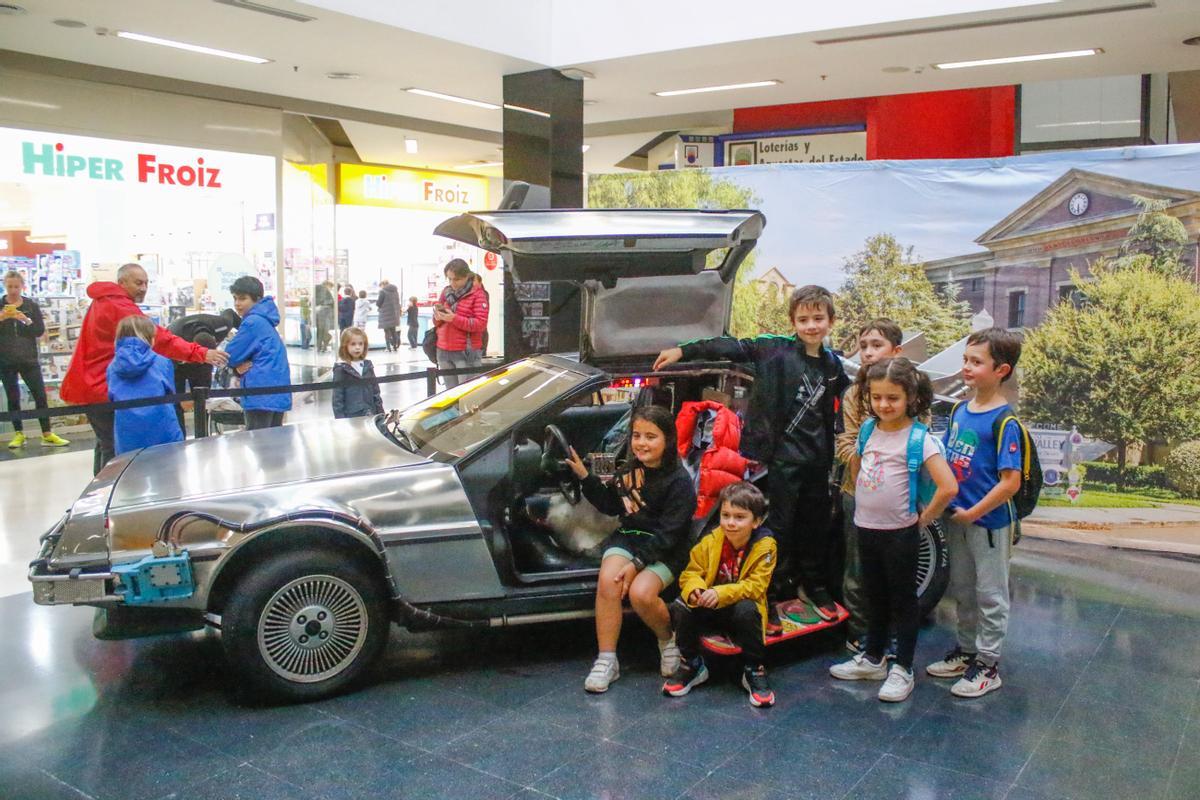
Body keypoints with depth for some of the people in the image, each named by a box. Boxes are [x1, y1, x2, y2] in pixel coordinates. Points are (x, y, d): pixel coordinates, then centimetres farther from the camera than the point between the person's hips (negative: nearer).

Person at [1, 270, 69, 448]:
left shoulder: (31, 305, 3)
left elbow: (40, 330, 0)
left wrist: (26, 321, -18)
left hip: (28, 358, 0)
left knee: (40, 395, -3)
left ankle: (47, 435, 2)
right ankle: (19, 434, 15)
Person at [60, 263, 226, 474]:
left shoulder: (105, 303, 16)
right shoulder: (121, 308, -19)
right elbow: (160, 340, -26)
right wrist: (202, 353, -31)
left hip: (92, 384, 11)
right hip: (101, 387, -11)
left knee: (107, 443, 19)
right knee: (114, 447, -7)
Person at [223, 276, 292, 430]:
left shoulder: (252, 322, -12)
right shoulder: (265, 321, 16)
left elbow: (231, 356, -10)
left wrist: (239, 364, 12)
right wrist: (240, 365, -1)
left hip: (261, 394, -9)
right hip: (279, 393, 9)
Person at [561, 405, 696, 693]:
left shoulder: (679, 481, -13)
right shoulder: (629, 470, 7)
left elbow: (668, 535, -16)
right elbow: (611, 507, 18)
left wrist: (637, 564, -25)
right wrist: (585, 477, 6)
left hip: (665, 551, -5)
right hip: (628, 537, 5)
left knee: (641, 593, -31)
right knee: (607, 581, -26)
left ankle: (668, 640, 2)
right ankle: (606, 661, -19)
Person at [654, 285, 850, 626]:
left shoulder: (833, 366, 8)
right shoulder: (775, 349, -8)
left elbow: (843, 406, 24)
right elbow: (730, 347, -14)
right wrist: (683, 351, -20)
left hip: (817, 460, 5)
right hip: (784, 458, -5)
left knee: (816, 527, 15)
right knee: (780, 528, 1)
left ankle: (816, 585, 35)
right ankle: (772, 595, 13)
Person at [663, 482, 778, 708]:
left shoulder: (764, 545, -16)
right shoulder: (710, 541, -8)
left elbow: (755, 585, -22)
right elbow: (691, 573, -4)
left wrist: (721, 593, -36)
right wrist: (694, 590, -29)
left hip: (742, 607, -3)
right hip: (709, 610, 3)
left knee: (747, 610, -36)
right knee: (680, 606, -25)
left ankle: (754, 671, -14)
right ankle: (692, 666, -2)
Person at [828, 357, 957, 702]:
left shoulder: (919, 437, -17)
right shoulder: (868, 430, 2)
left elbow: (948, 487, -24)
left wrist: (923, 519, -14)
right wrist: (865, 498, 10)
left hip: (900, 532, -6)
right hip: (866, 528, 6)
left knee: (903, 600, 8)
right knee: (874, 597, 19)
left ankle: (903, 669, 20)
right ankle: (873, 659, 34)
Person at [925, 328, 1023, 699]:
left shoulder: (1003, 421, -18)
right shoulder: (959, 411, 3)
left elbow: (1011, 481, -21)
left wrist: (972, 514, -18)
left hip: (989, 522, -7)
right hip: (956, 519, 7)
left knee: (990, 595, 8)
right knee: (962, 591, 20)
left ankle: (988, 665, 20)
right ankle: (967, 650, 36)